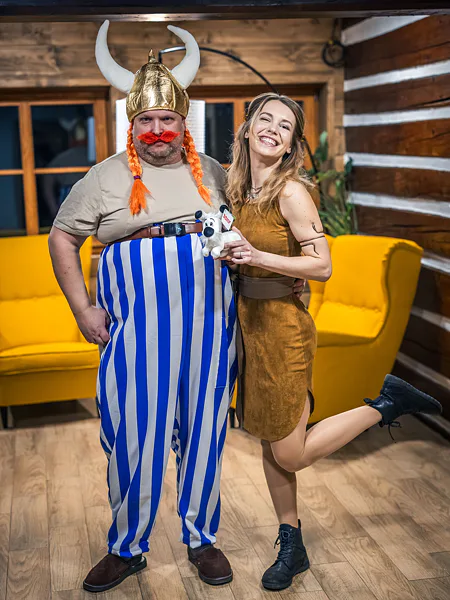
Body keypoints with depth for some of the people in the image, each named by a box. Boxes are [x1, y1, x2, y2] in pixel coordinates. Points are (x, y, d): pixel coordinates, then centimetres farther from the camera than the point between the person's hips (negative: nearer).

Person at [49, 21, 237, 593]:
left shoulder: (211, 172, 10)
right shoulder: (107, 176, 4)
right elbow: (61, 239, 8)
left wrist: (244, 292, 9)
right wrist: (83, 309, 0)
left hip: (208, 321, 2)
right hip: (137, 326, -2)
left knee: (202, 431, 9)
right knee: (133, 435, 3)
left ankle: (201, 538, 28)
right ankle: (126, 547, 23)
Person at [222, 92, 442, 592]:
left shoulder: (292, 191, -15)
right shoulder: (239, 190, 7)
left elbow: (322, 266, -18)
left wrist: (257, 256, -25)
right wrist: (230, 251, 2)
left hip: (281, 326, -7)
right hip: (248, 322, 7)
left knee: (290, 455, 2)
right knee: (269, 443, 14)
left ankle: (386, 404, 16)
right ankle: (292, 547, 31)